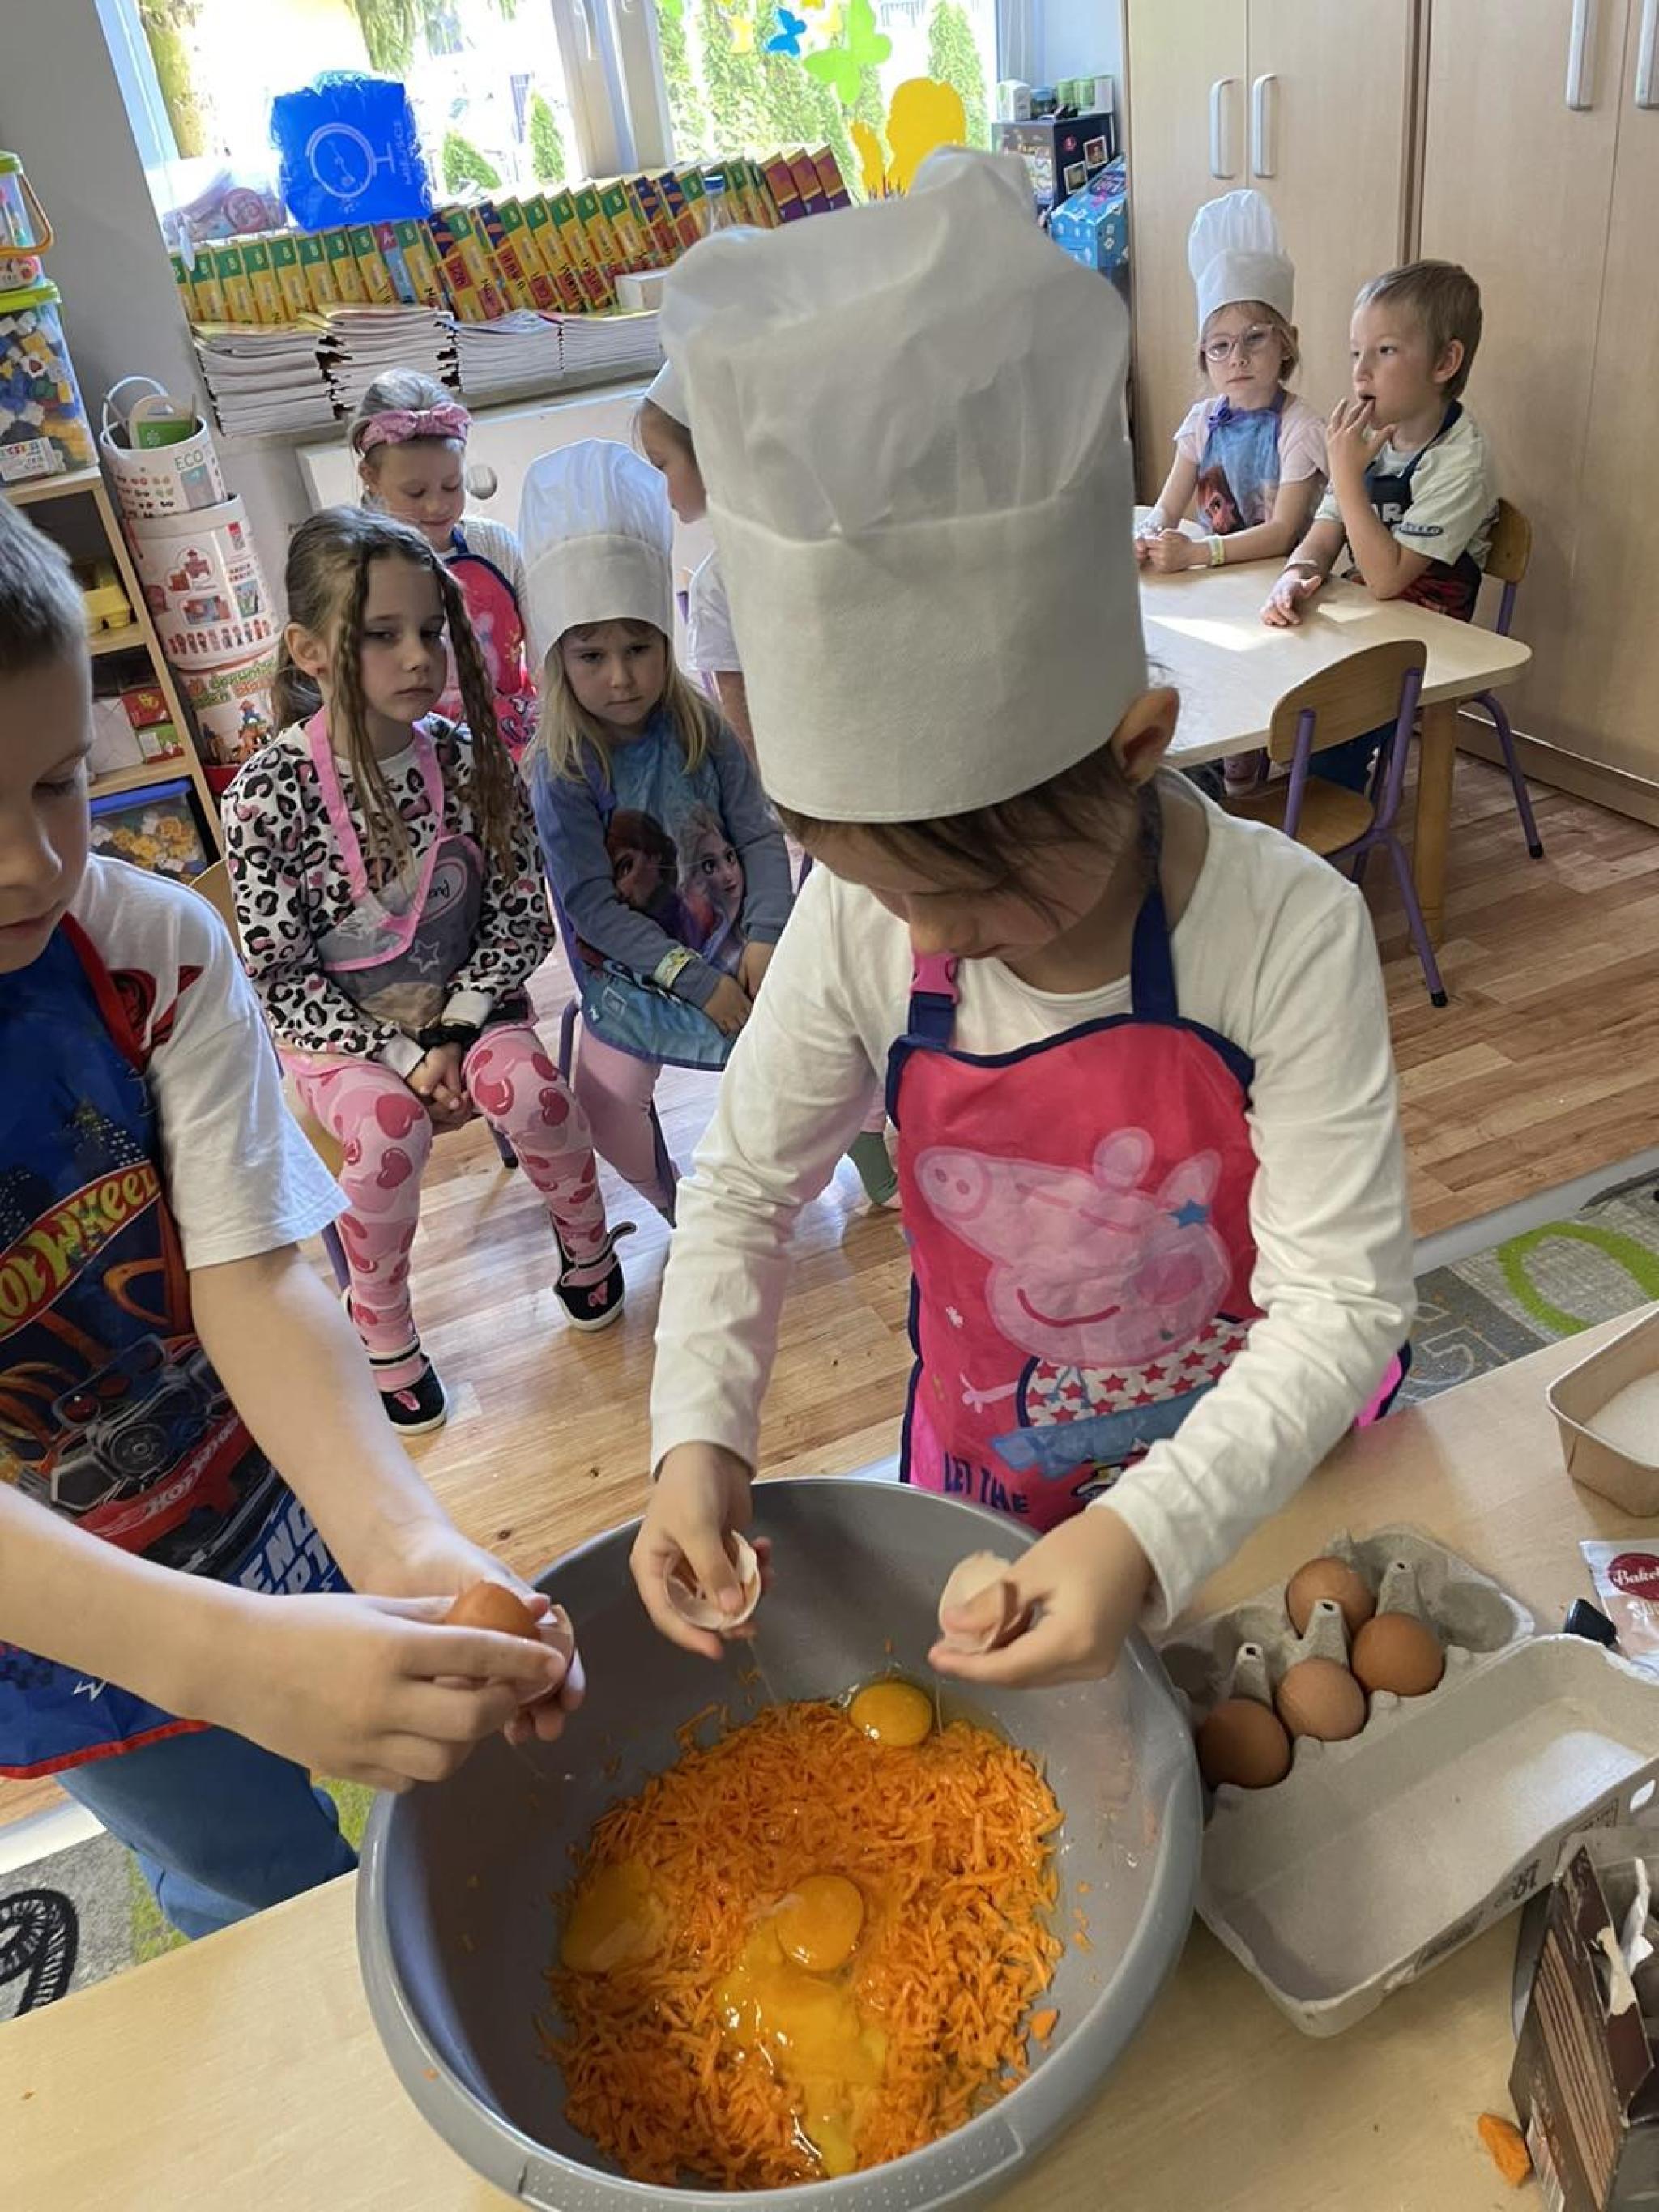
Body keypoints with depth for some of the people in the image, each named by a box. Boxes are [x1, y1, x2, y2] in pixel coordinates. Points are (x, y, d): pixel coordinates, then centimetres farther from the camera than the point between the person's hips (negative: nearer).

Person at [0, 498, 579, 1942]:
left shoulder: (158, 951, -20)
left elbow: (251, 1282, -23)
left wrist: (409, 1550, -38)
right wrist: (225, 1652, -49)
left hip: (273, 1485, 1)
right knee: (268, 1898, 22)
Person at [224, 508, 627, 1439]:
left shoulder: (469, 758, -9)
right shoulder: (269, 793, -18)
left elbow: (522, 914, -5)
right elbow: (280, 973, -14)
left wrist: (454, 1035, -15)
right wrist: (401, 1058, -19)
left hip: (468, 1000, 2)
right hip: (336, 1026, -2)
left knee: (530, 1092, -26)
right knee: (391, 1131, -30)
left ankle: (586, 1242, 6)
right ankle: (382, 1332, -3)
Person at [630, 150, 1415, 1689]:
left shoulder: (1286, 929, -29)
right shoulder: (859, 920, -21)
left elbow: (1340, 1299, -27)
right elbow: (743, 1186, -10)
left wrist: (1148, 1534, -40)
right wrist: (697, 1429, -24)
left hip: (1255, 1470, -1)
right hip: (989, 1471, 2)